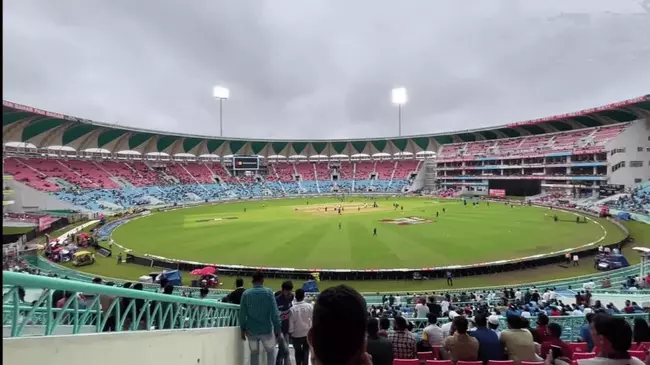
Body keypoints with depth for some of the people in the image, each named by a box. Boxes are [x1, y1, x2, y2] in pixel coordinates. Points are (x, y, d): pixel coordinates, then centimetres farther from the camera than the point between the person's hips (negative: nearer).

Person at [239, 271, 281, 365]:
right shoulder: (268, 292, -11)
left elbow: (242, 313, -2)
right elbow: (274, 313, -12)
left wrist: (243, 329, 8)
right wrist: (277, 328, -4)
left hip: (251, 330, 2)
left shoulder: (246, 293, -4)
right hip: (266, 329, -2)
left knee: (254, 353, 18)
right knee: (271, 352, 19)